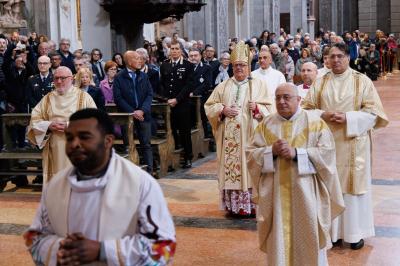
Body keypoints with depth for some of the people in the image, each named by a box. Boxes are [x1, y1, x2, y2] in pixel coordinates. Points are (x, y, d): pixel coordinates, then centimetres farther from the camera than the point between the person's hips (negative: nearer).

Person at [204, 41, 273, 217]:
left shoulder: (258, 84, 7)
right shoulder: (223, 86, 15)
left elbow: (268, 108, 1)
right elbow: (209, 106, 11)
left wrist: (256, 107, -19)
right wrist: (222, 110, -7)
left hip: (250, 135, -2)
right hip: (229, 138, 3)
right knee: (230, 167, 0)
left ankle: (251, 205, 0)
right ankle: (233, 205, 6)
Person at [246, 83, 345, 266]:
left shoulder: (314, 122, -2)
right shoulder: (266, 124, 7)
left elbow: (327, 152, -9)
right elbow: (251, 153, 4)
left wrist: (296, 153, -18)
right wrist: (271, 151, -15)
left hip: (305, 191, -2)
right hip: (275, 191, 2)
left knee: (307, 234, 4)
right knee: (279, 235, 6)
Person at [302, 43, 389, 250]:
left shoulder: (362, 81, 0)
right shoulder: (320, 82, 8)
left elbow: (373, 111, -5)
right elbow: (307, 108, 7)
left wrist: (348, 118, -17)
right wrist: (323, 115, -13)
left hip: (353, 144, -2)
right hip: (327, 143, 2)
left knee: (353, 185, 2)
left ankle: (355, 232, 13)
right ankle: (332, 230, 17)